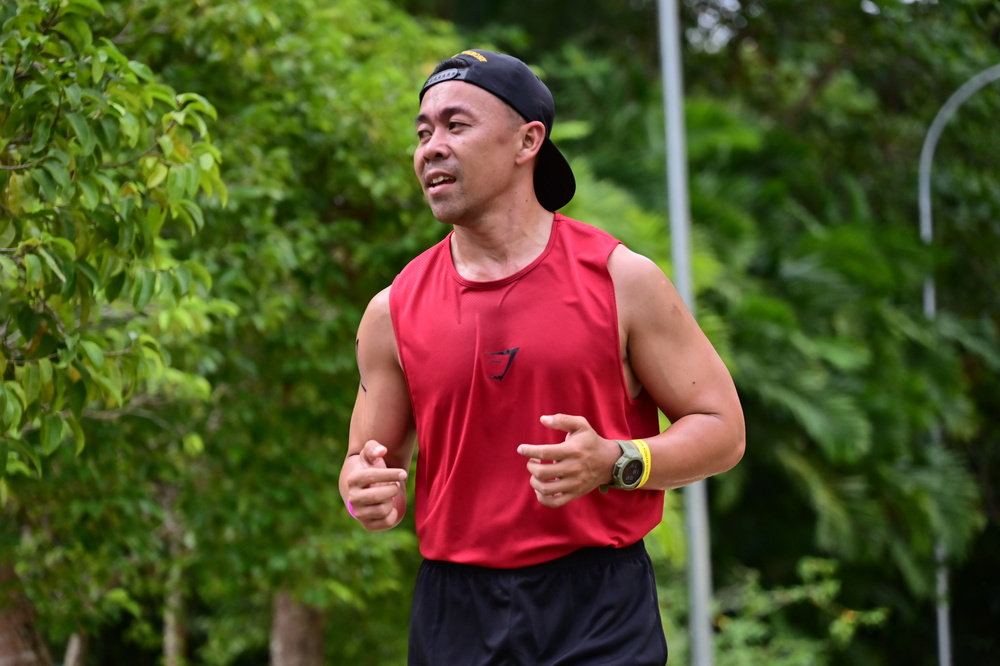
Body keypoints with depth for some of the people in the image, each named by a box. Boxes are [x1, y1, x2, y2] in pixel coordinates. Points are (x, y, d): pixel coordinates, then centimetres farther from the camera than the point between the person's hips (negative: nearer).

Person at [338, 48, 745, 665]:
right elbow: (368, 458, 15)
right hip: (454, 613, 3)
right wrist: (365, 490, -9)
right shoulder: (394, 311, 6)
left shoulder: (623, 279, -2)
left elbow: (722, 428, 0)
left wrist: (614, 464, -17)